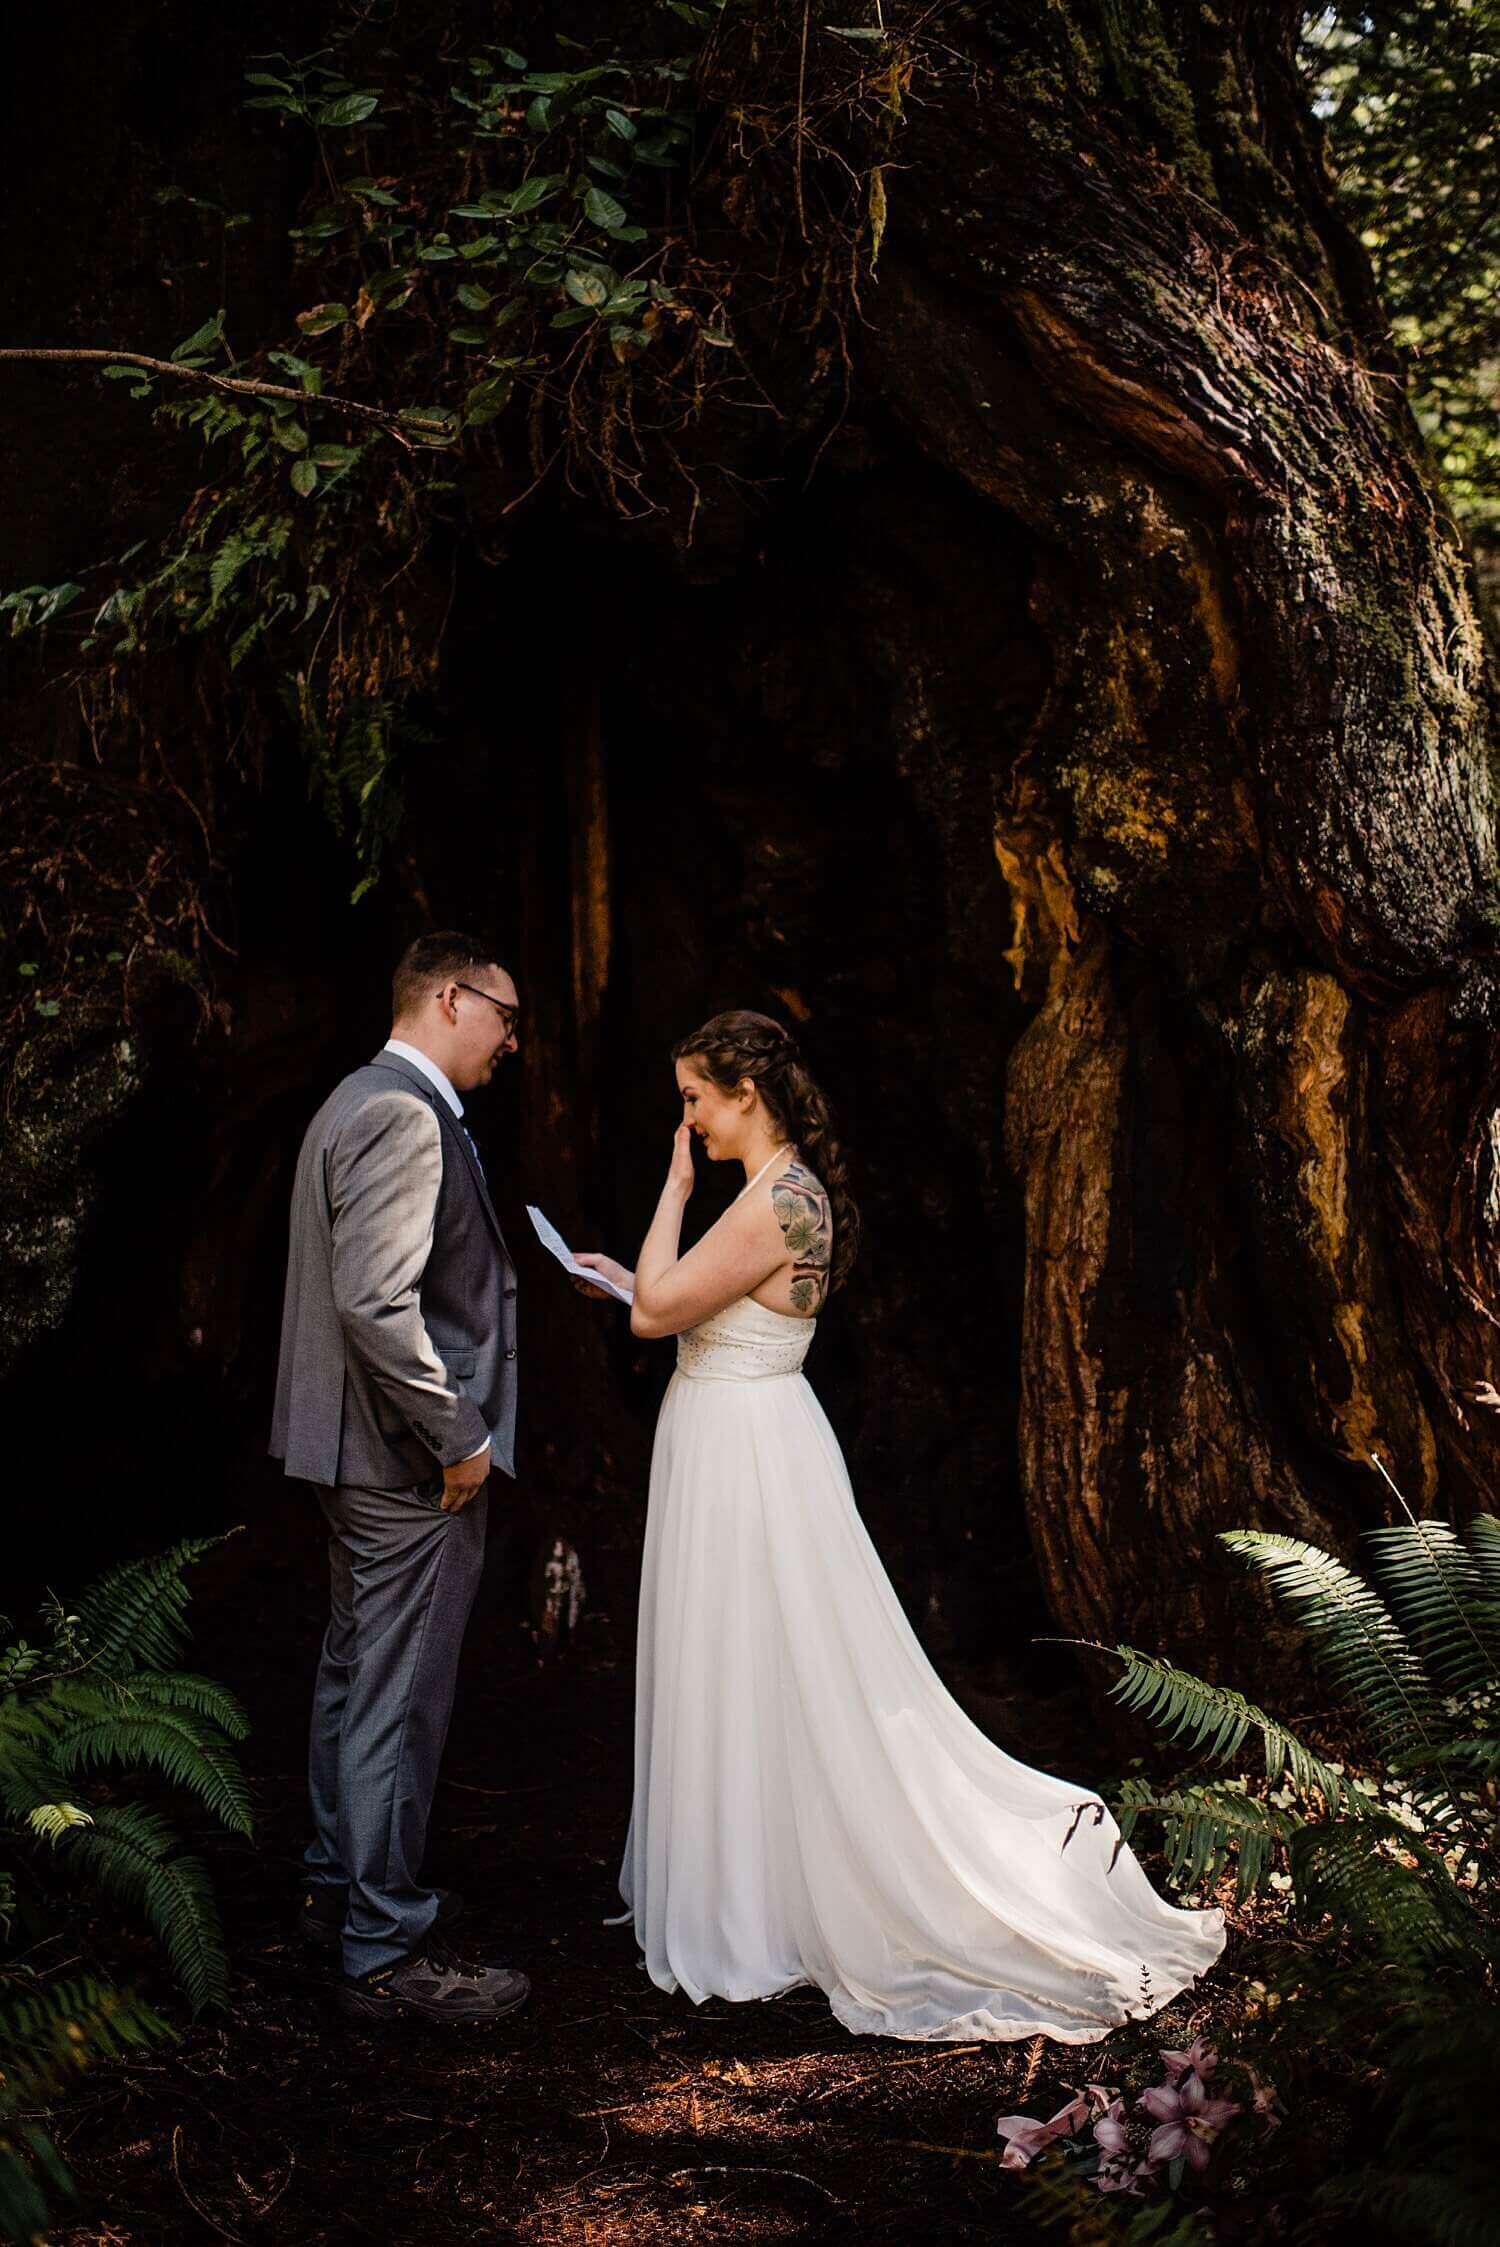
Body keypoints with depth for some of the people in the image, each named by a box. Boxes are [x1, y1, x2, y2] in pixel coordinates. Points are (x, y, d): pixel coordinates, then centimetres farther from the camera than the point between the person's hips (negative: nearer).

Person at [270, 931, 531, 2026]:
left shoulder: (362, 1101, 14)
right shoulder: (403, 1114, -20)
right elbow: (375, 1301, -27)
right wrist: (457, 1439, -19)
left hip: (364, 1450, 11)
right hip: (410, 1458, -11)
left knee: (357, 1674, 20)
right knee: (400, 1699, -2)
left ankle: (342, 1884, 35)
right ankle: (387, 1951, 8)